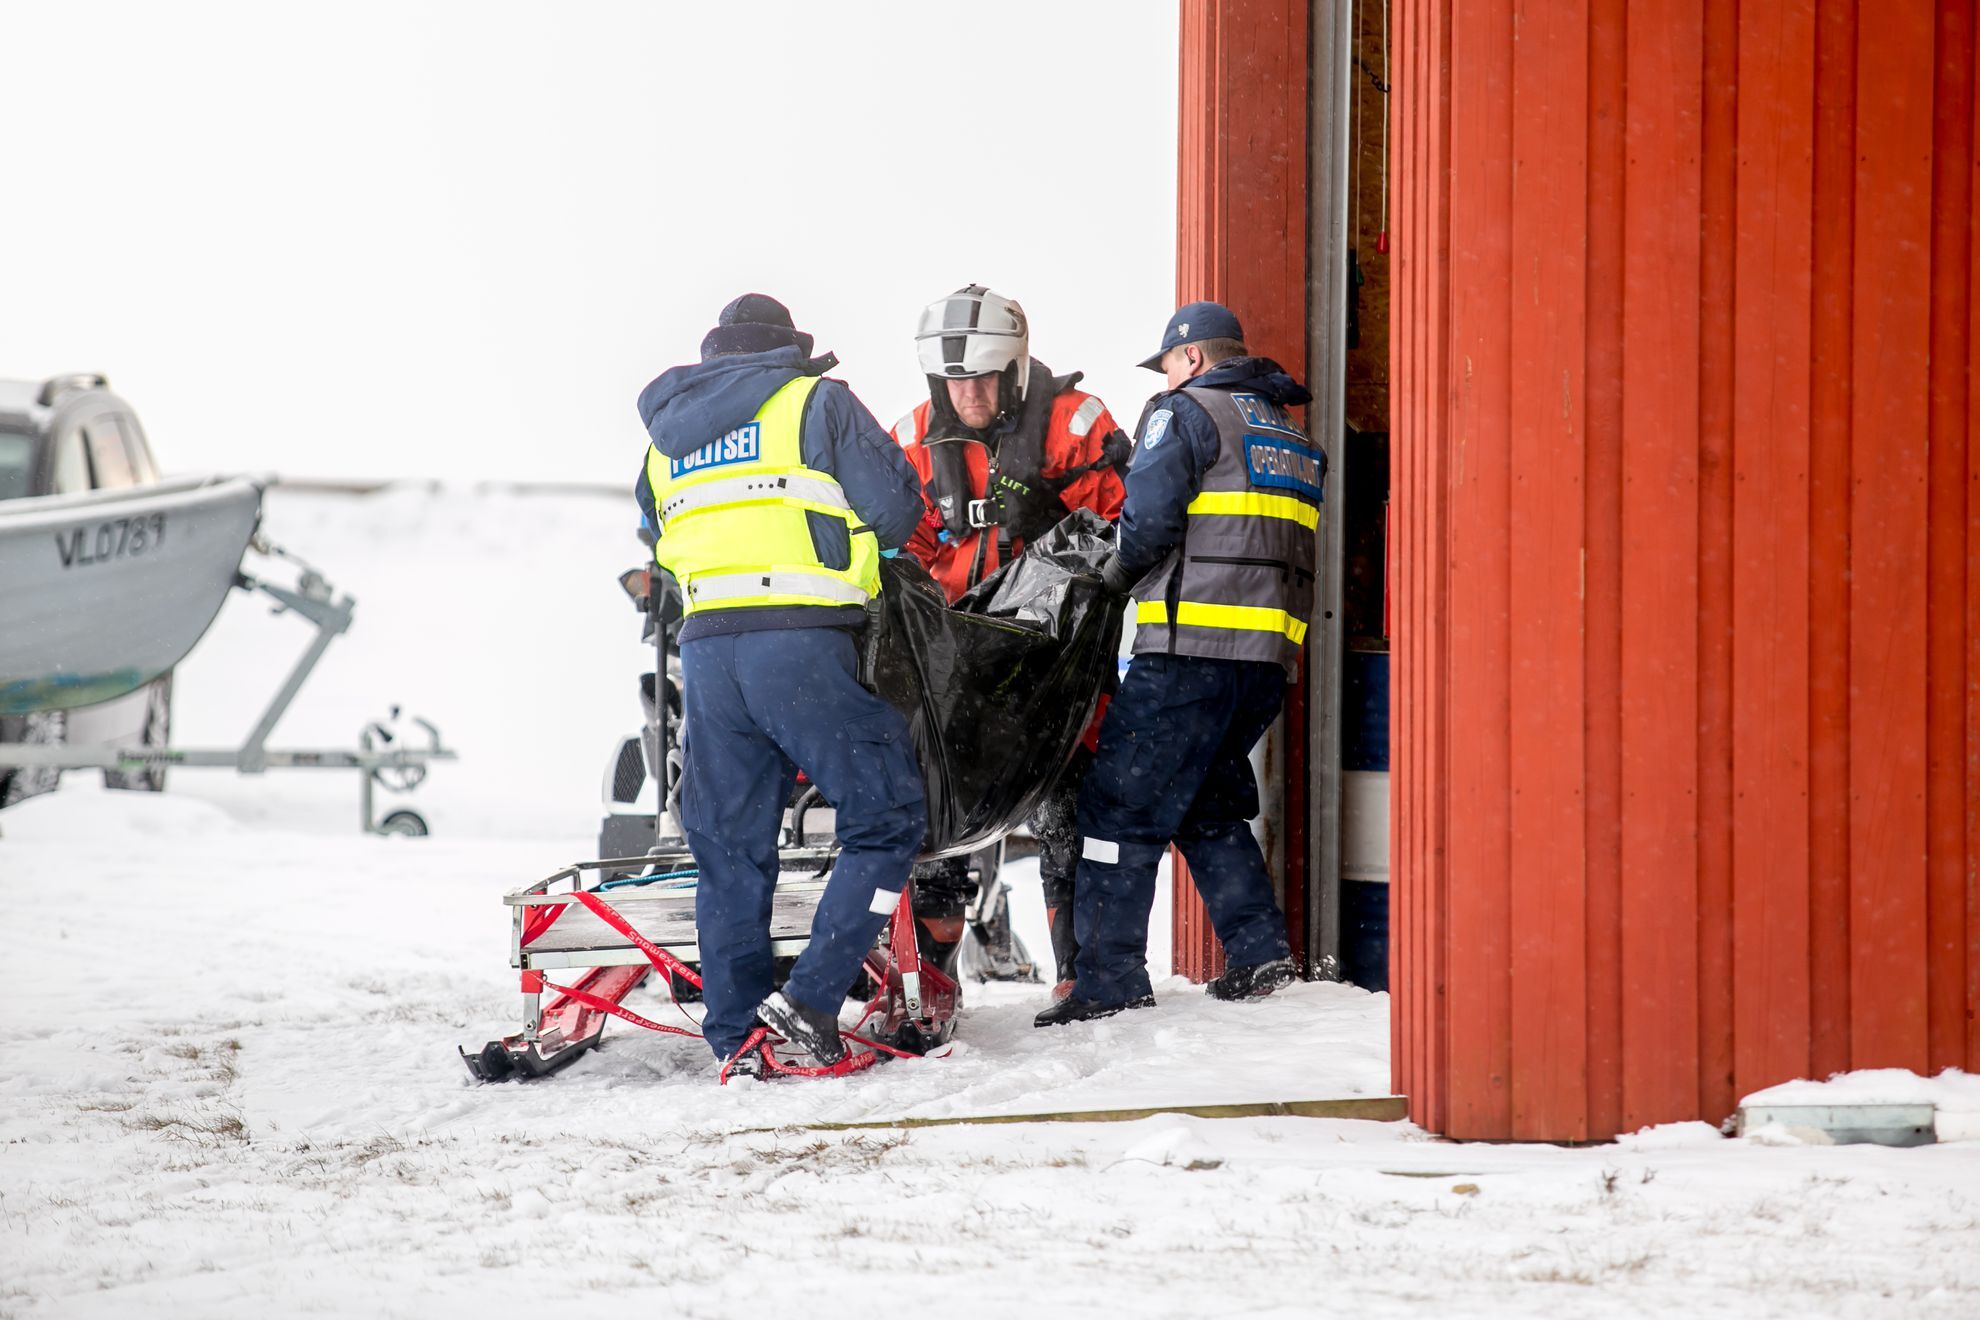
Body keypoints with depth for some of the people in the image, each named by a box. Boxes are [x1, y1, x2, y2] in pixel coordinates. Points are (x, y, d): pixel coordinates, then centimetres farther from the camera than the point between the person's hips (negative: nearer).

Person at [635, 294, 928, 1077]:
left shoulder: (664, 439, 23)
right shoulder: (816, 403, 7)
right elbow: (897, 509, 3)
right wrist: (853, 553, 23)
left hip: (704, 650, 5)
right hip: (801, 642, -5)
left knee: (728, 846, 9)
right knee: (886, 820, 1)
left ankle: (736, 1038, 6)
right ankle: (810, 999, -10)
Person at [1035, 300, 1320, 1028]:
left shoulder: (1187, 412, -2)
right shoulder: (1290, 434, 22)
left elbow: (1152, 513, -13)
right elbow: (1290, 545, 20)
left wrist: (1114, 574, 4)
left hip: (1193, 643, -8)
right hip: (1270, 652, 8)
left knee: (1122, 804, -4)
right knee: (1210, 804, 22)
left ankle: (1111, 976, -8)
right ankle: (1258, 948, 12)